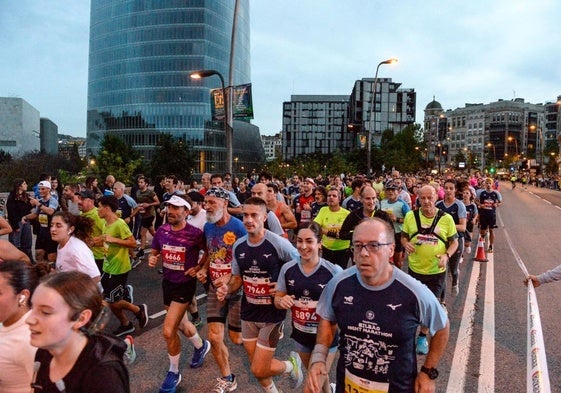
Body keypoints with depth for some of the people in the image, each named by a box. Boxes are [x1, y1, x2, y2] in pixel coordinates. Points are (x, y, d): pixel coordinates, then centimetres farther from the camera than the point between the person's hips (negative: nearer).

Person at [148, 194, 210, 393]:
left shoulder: (195, 233, -20)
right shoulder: (161, 231, -5)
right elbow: (154, 252, 10)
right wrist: (152, 259, -12)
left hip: (185, 284, -6)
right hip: (167, 282, 6)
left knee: (168, 331, -9)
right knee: (180, 323, 23)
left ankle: (174, 373, 14)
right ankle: (201, 346, 52)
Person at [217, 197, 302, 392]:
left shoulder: (279, 244, -19)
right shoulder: (238, 245, -2)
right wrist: (227, 289, -9)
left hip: (272, 313, -5)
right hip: (248, 313, 6)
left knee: (259, 370, -2)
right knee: (256, 367, 17)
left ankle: (291, 365, 27)